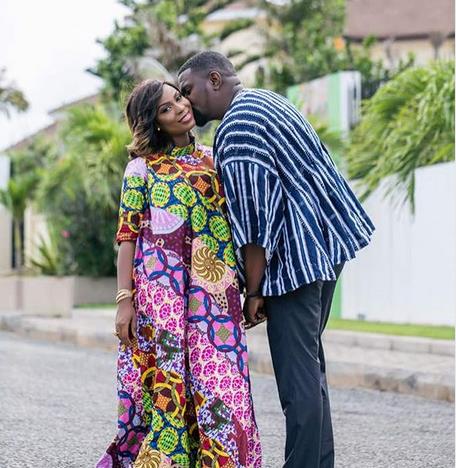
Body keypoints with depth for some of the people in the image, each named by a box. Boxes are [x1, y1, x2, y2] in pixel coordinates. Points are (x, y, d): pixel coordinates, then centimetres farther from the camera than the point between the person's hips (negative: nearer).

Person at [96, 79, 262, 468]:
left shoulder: (212, 159, 15)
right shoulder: (141, 167, 3)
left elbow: (236, 222, 17)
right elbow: (127, 236, 0)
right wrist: (124, 301, -7)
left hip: (215, 286, 4)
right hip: (163, 284, -4)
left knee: (215, 374, -1)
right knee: (168, 374, -7)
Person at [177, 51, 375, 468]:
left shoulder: (236, 129, -16)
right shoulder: (266, 100, 15)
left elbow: (254, 219, -19)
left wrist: (253, 291, -13)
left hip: (295, 257, -10)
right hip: (327, 243, 10)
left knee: (298, 377, -8)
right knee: (310, 365, 16)